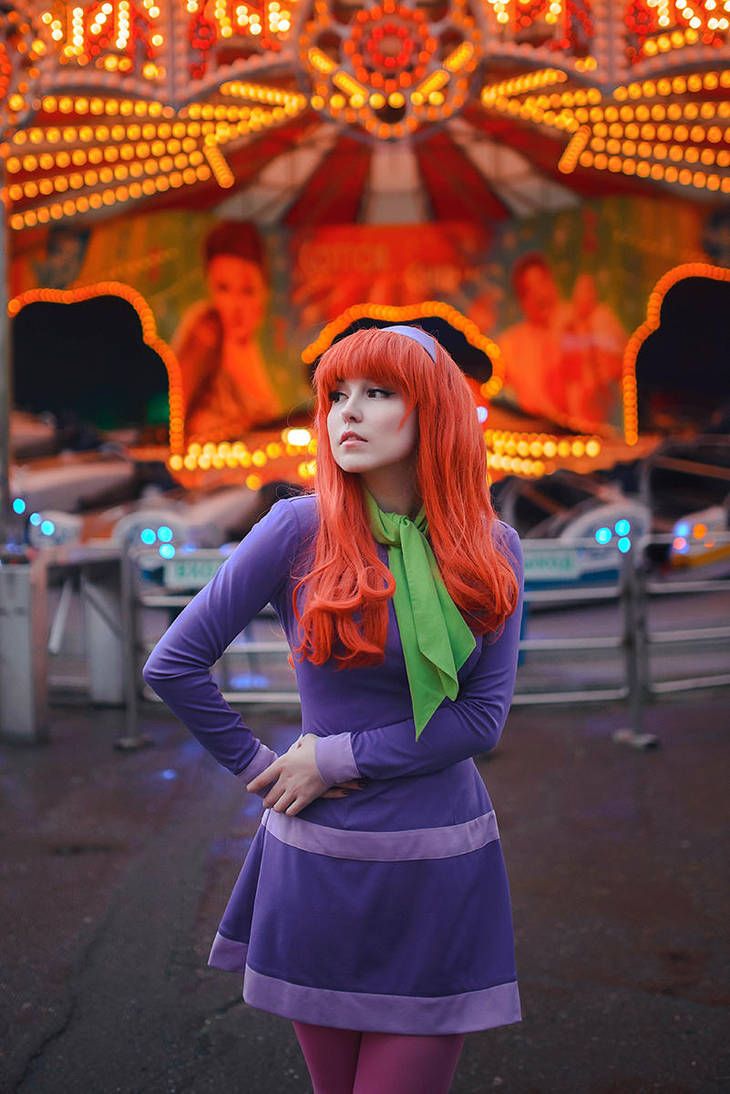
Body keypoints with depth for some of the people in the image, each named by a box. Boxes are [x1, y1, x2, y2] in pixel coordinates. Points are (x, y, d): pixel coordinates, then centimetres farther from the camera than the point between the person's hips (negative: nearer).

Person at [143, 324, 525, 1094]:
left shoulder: (491, 549, -2)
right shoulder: (301, 529, -9)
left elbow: (482, 718, -8)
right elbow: (173, 664, -6)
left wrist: (334, 757, -12)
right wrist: (258, 768, -4)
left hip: (442, 875, 1)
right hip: (322, 863, -1)